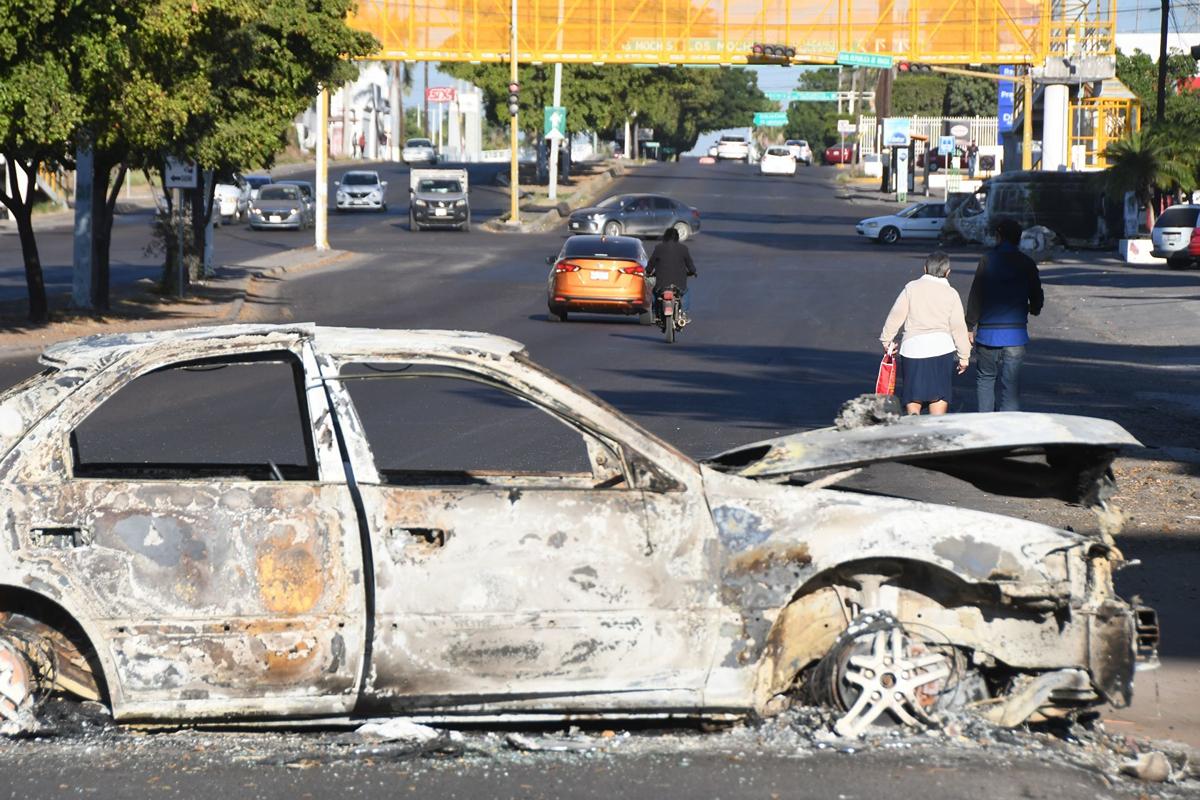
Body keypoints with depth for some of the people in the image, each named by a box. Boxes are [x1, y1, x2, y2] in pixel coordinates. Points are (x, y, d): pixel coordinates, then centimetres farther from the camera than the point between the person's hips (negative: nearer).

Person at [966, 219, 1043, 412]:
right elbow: (1037, 298, 7)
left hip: (988, 331, -1)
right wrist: (1033, 309, 30)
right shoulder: (1027, 264, 1)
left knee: (985, 378, 14)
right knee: (1009, 383, 2)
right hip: (1016, 333, 1)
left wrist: (970, 326, 1)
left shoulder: (987, 260, -4)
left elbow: (975, 296, -6)